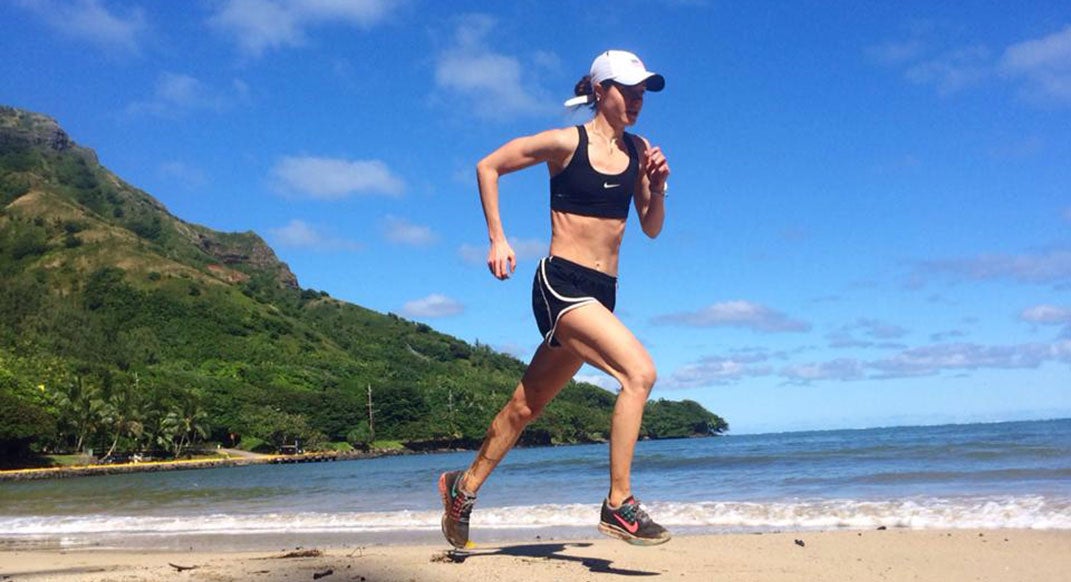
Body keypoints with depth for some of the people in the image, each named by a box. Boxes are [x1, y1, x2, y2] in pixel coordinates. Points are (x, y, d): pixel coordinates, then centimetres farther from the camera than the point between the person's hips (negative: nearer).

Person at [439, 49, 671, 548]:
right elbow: (488, 167, 2)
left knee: (527, 404, 16)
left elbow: (652, 229, 14)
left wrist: (657, 187, -5)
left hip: (601, 293, 6)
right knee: (639, 372, -24)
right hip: (561, 282, -6)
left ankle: (464, 486, 34)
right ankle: (618, 504, -15)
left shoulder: (638, 150, 10)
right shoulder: (567, 143, -5)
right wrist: (497, 240, -3)